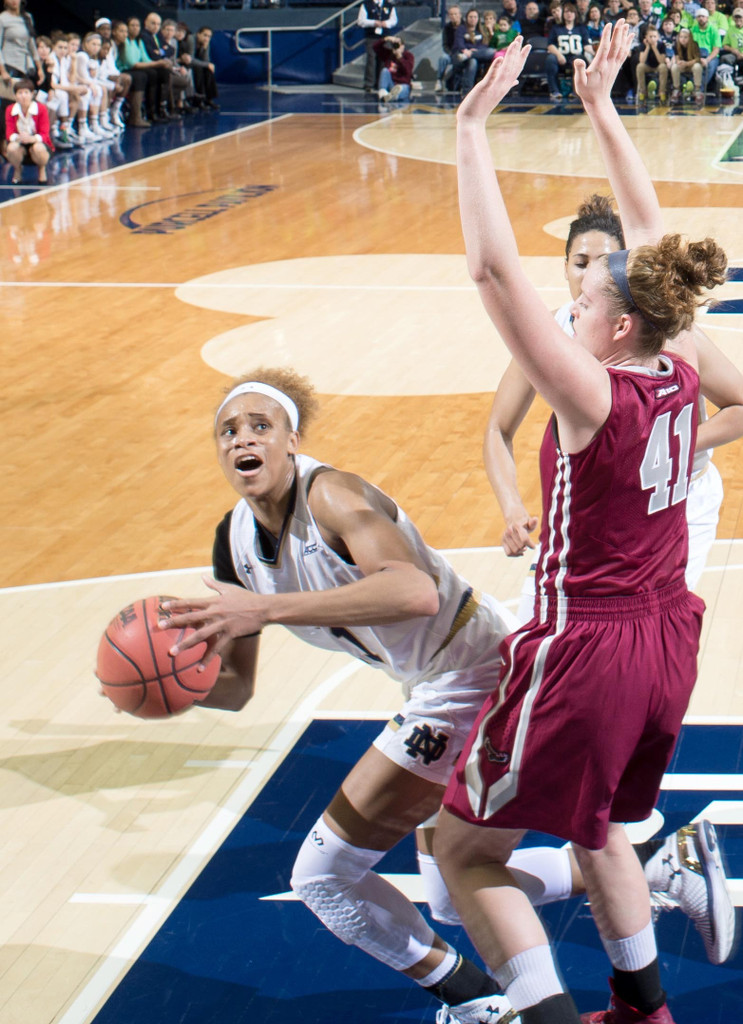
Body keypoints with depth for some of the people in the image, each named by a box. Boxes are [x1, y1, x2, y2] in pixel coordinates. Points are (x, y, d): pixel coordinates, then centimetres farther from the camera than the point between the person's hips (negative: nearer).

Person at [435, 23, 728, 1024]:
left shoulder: (593, 397, -22)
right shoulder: (681, 374, -3)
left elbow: (494, 269, -29)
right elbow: (652, 234, 8)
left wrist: (472, 127, -26)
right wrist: (603, 109, 12)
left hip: (586, 651, -8)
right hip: (667, 641, 8)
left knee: (464, 849, 6)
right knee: (595, 825, 30)